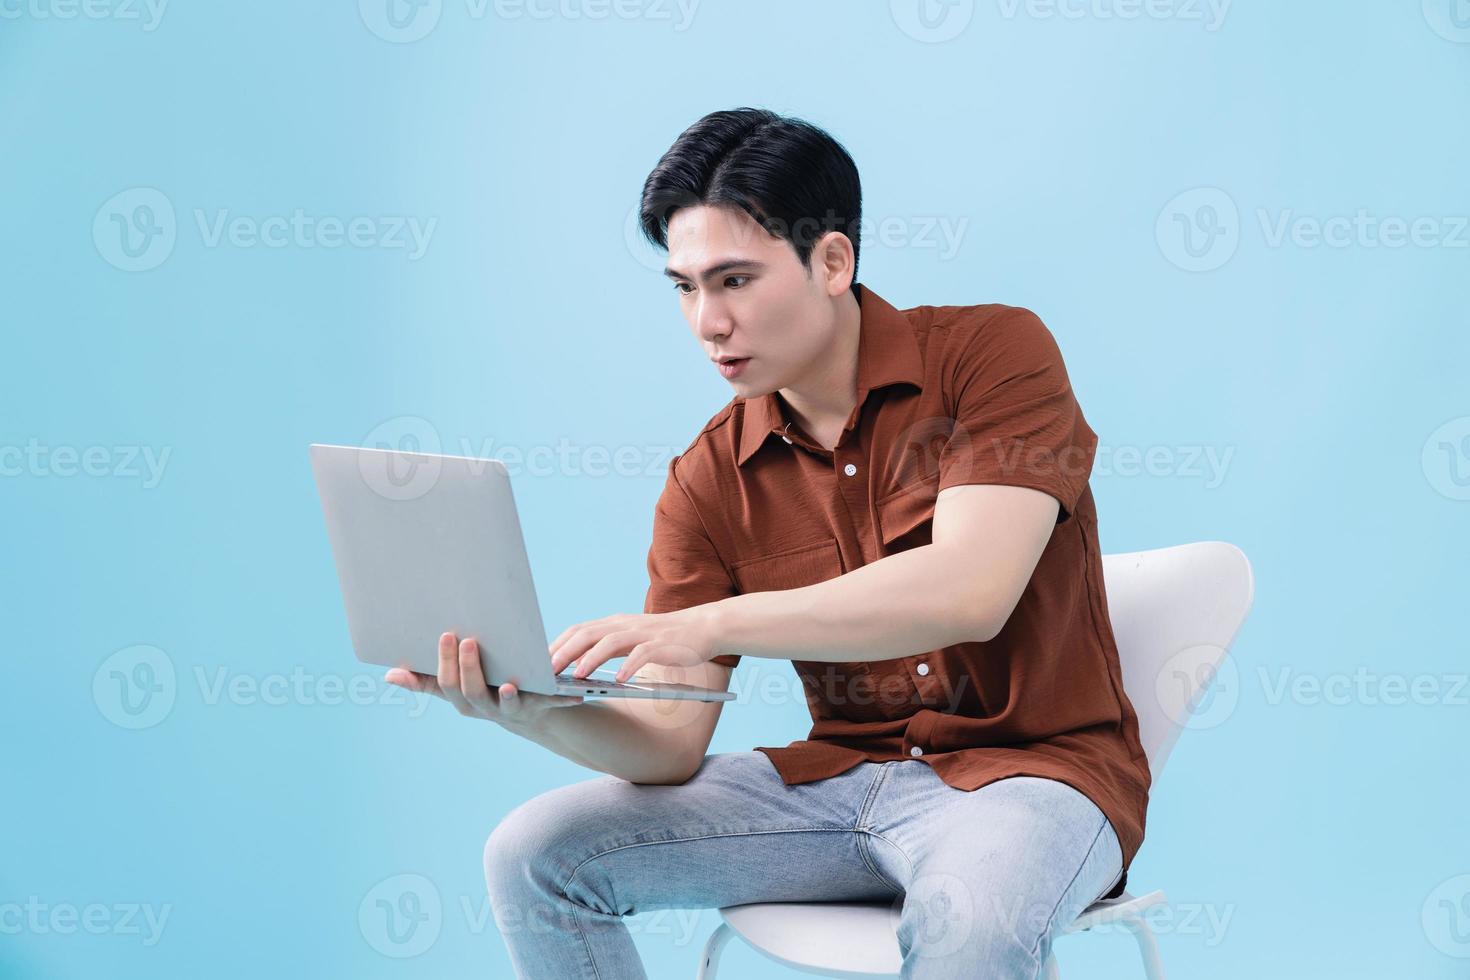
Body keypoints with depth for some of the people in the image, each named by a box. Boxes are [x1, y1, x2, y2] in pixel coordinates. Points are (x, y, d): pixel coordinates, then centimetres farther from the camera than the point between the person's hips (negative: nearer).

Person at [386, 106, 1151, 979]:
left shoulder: (995, 352, -10)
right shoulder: (710, 481, 1)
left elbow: (968, 593, -26)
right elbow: (669, 747, -2)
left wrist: (709, 624, -32)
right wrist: (536, 709, -24)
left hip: (1031, 769, -5)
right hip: (839, 774, 5)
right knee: (533, 852, -6)